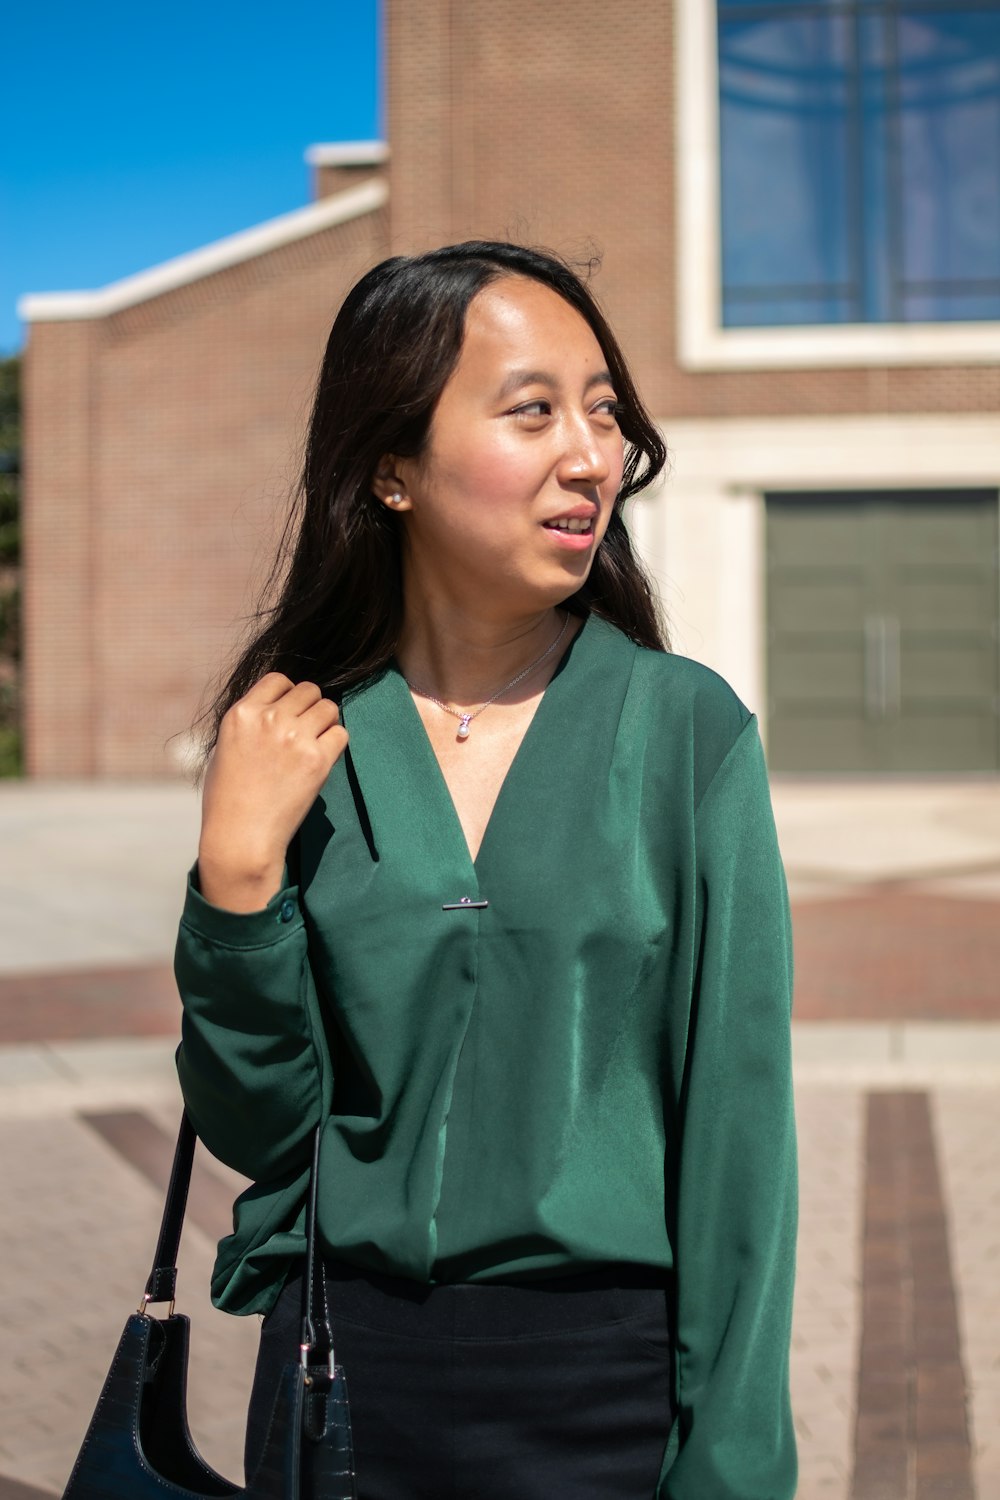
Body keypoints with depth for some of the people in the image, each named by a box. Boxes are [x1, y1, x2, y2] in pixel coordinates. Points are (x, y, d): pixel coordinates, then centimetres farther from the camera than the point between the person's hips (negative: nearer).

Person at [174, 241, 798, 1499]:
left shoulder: (690, 730, -8)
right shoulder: (298, 740, -2)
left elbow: (737, 1124, -7)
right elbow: (254, 1125, -1)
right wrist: (238, 866, -14)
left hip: (605, 1386, -1)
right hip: (344, 1369, 2)